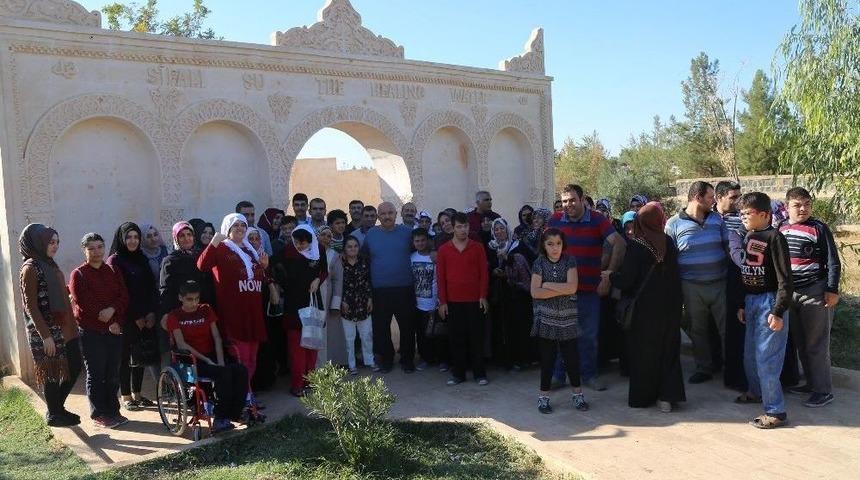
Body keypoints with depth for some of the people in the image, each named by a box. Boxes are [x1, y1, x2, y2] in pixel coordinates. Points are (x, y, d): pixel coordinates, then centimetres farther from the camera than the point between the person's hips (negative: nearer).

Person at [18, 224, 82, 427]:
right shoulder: (30, 268, -12)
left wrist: (72, 325, 13)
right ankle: (53, 414, 20)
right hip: (47, 332, -8)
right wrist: (45, 335, -18)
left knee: (74, 367, 11)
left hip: (64, 329, 8)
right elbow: (30, 306, -15)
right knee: (52, 373, 4)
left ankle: (58, 407, 27)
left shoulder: (51, 265, 12)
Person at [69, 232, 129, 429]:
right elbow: (83, 305, -10)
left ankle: (113, 411, 19)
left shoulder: (113, 272, 11)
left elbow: (124, 297, 3)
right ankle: (98, 415, 12)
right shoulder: (78, 275, -3)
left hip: (114, 331, 4)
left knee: (113, 374, 8)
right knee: (96, 375, 2)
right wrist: (109, 323, -10)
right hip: (91, 333, -4)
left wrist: (112, 309, -18)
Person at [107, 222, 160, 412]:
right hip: (126, 318, -5)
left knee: (141, 355, 9)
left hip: (145, 317, 5)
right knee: (125, 357, 1)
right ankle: (126, 397, 10)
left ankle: (137, 394, 19)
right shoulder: (114, 260, -4)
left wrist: (151, 312, -4)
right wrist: (136, 317, -10)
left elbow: (151, 287, 9)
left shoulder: (142, 259, 12)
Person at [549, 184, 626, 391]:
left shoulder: (597, 219, -4)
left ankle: (589, 375, 21)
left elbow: (619, 243, -8)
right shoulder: (556, 220, 3)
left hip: (589, 289, -1)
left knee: (589, 335, 8)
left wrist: (610, 272, -10)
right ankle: (559, 374, 20)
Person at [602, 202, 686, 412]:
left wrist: (610, 277, 3)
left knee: (643, 350, 9)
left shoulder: (636, 245, -14)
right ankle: (667, 397, 11)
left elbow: (627, 278, -14)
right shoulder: (669, 243, -1)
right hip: (669, 305, 4)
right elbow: (674, 275, 7)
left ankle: (642, 396, 17)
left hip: (645, 306, -4)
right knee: (668, 349, 12)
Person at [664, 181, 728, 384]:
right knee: (697, 330, 10)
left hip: (720, 283, 2)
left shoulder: (717, 219, 6)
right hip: (691, 287, -2)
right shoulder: (674, 224, -5)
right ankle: (705, 367, 26)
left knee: (727, 328, 5)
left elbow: (728, 247, 13)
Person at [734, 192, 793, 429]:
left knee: (766, 358, -7)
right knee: (750, 355, 18)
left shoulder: (774, 237, -13)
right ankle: (757, 391, 39)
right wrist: (742, 305, 16)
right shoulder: (747, 238, 10)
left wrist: (778, 311, -19)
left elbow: (785, 278, -16)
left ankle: (775, 411, 2)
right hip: (751, 301, 8)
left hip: (769, 301, -8)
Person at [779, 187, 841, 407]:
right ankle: (811, 383, 25)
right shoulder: (781, 228, 9)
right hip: (789, 292, 6)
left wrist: (832, 290, -10)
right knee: (800, 343, 12)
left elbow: (833, 262, -5)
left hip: (815, 292, -5)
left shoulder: (819, 228, -6)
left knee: (817, 344, -2)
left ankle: (823, 391, 7)